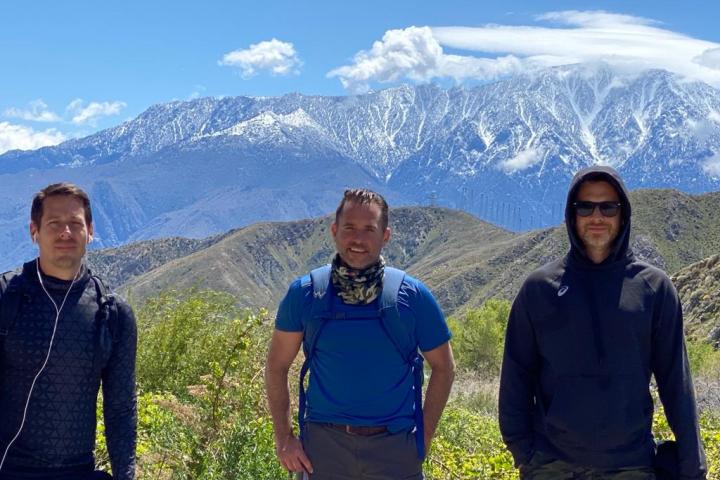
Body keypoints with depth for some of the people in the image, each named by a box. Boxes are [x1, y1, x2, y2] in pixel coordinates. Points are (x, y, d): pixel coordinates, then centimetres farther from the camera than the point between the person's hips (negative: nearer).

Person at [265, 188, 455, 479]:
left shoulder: (413, 297, -3)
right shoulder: (304, 293, -1)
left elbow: (443, 368, 6)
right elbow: (276, 368, 7)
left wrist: (423, 439, 2)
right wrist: (284, 439, 0)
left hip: (393, 445, 0)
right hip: (323, 444, 1)